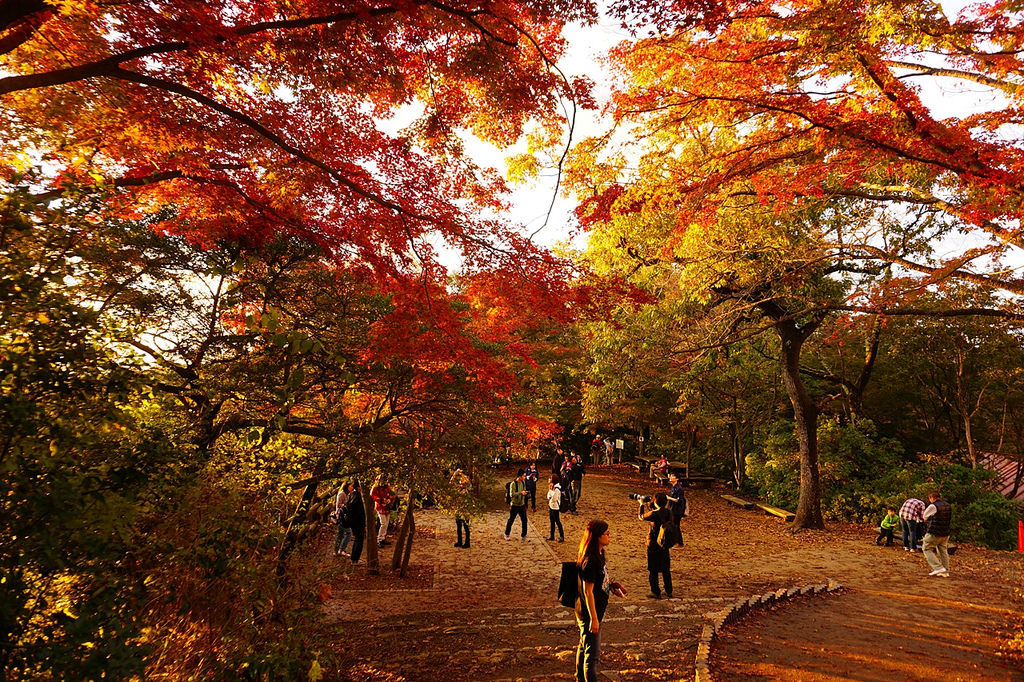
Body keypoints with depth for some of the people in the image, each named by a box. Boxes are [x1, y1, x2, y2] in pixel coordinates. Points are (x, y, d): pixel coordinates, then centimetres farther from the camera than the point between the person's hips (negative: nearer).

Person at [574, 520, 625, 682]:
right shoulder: (590, 561, -28)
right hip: (589, 613, -10)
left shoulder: (599, 554, 2)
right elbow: (588, 592, -25)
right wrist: (593, 619, -21)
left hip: (596, 609, 10)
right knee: (593, 654, 3)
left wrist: (611, 587, 6)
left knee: (584, 647, 25)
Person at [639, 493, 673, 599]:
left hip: (654, 544, -6)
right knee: (666, 569, 18)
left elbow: (641, 517, -7)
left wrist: (642, 505, 6)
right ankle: (668, 591, 26)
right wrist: (648, 506, 11)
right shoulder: (668, 512, -4)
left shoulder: (654, 513, -21)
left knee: (653, 569, 7)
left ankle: (656, 592, 12)